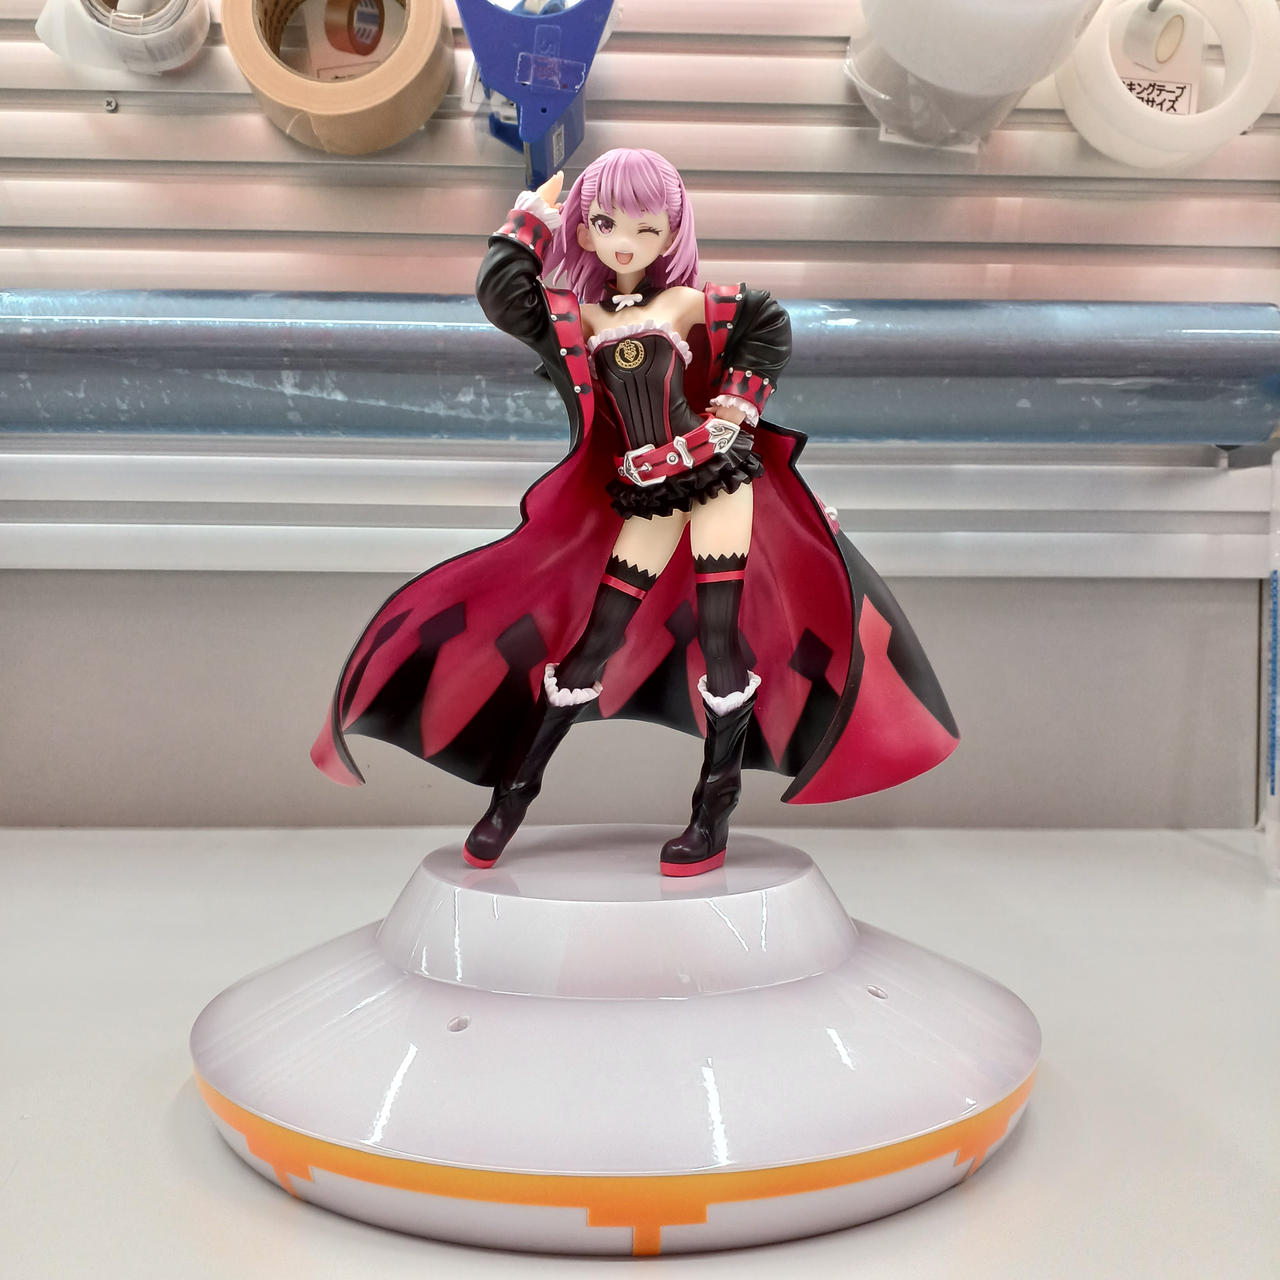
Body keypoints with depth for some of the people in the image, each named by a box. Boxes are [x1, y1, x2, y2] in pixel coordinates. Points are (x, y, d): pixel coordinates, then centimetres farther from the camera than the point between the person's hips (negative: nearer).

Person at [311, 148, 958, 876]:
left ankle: (715, 813, 9)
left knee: (721, 636, -4)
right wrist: (534, 214, 7)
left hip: (717, 475, -1)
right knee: (594, 641, 3)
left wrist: (736, 408, 0)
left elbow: (770, 325, 10)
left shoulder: (684, 304, 5)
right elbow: (501, 293, -8)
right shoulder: (579, 317, 7)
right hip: (646, 497, 2)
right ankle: (516, 789, 16)